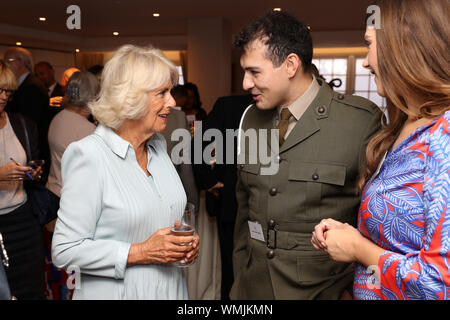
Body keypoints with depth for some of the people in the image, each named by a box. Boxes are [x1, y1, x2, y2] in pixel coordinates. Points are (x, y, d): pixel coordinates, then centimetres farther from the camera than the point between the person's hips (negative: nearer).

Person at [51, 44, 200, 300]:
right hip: (118, 292, -6)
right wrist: (141, 253, -23)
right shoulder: (89, 156, -19)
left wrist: (186, 241, -3)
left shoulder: (158, 145, 3)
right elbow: (65, 251, -19)